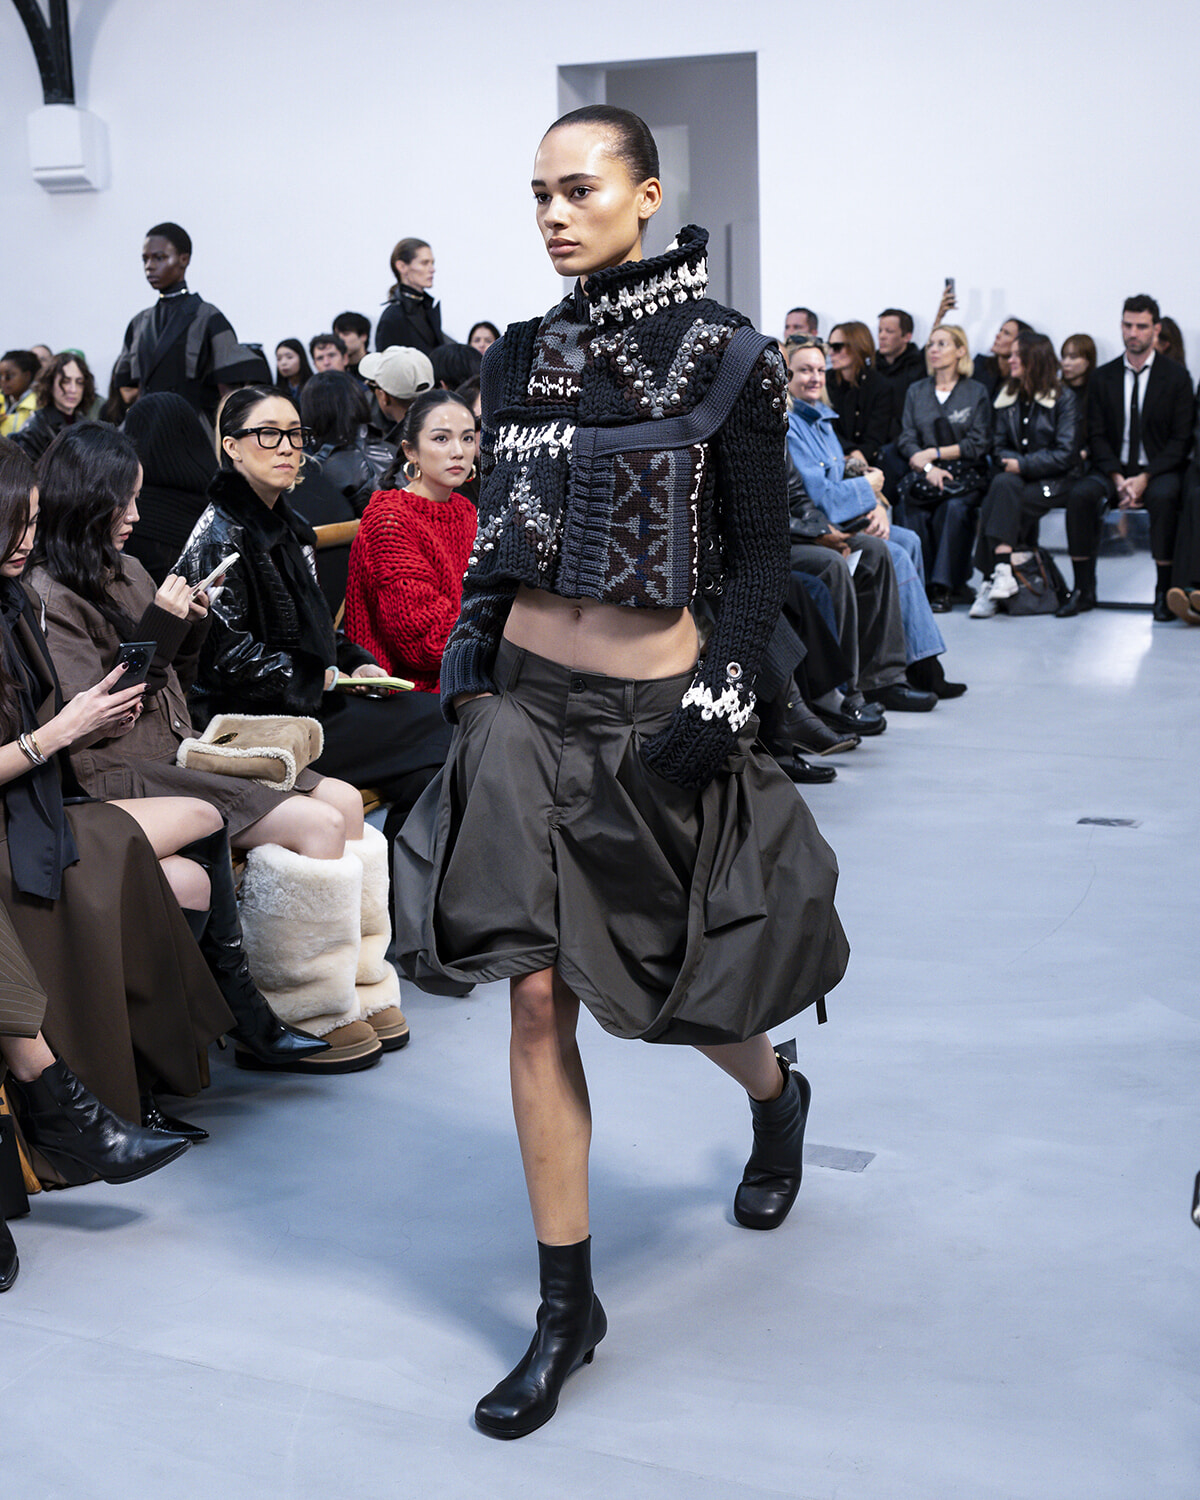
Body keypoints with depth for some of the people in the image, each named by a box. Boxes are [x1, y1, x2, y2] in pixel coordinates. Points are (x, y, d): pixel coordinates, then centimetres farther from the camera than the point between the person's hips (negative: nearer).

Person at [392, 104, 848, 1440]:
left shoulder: (724, 355, -6)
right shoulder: (521, 357, 5)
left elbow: (759, 556, -5)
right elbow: (495, 537, 13)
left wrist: (720, 703, -13)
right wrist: (465, 677, 7)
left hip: (654, 711, -3)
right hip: (528, 703, 3)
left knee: (675, 973, 11)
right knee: (539, 994, -1)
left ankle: (776, 1100, 48)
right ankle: (566, 1304, 11)